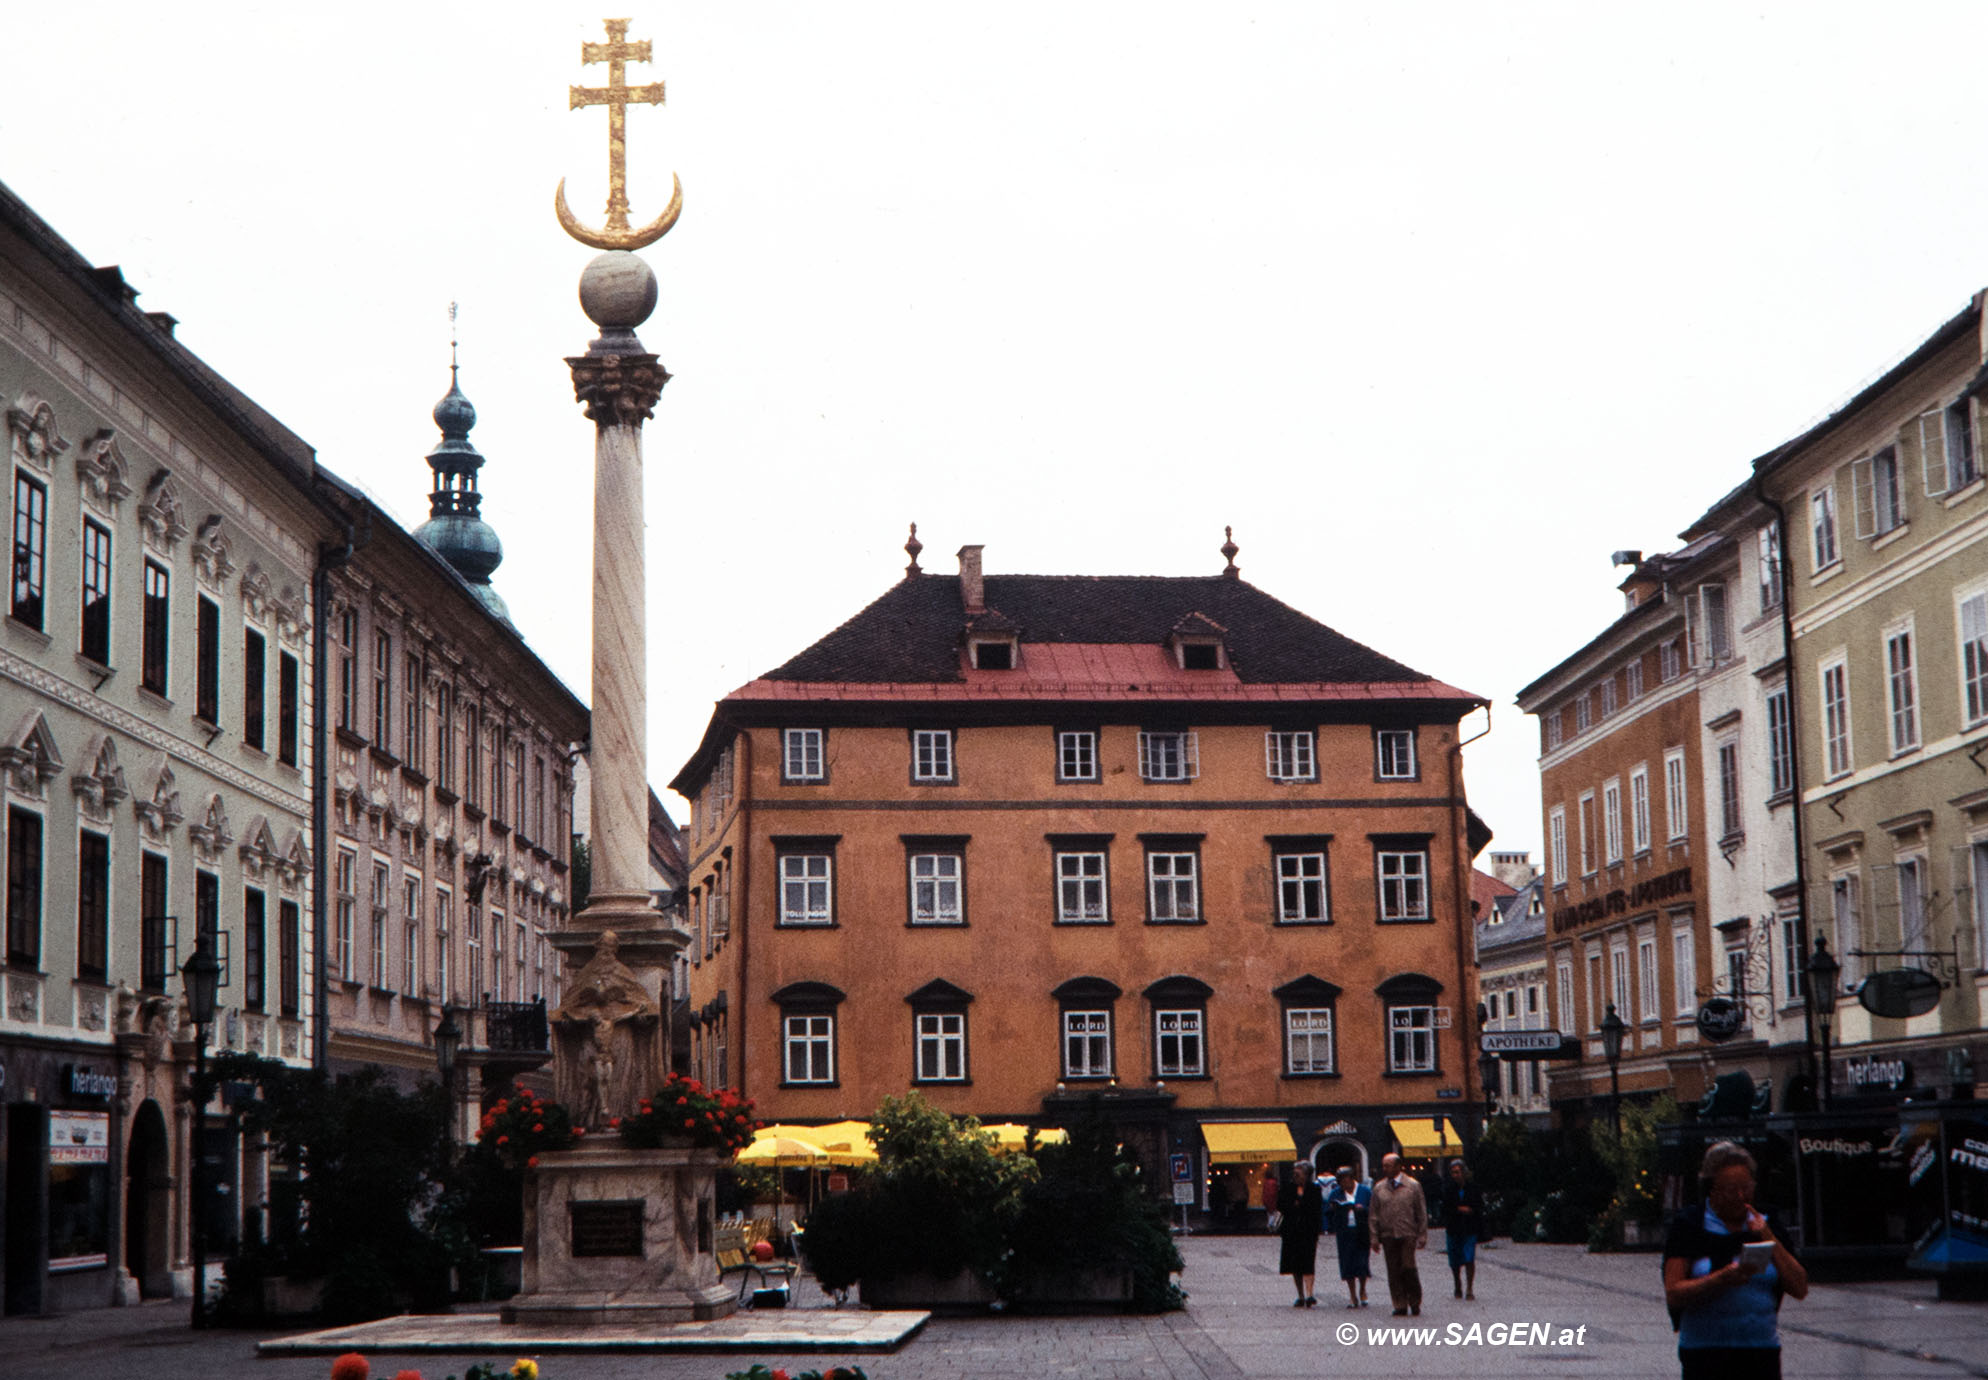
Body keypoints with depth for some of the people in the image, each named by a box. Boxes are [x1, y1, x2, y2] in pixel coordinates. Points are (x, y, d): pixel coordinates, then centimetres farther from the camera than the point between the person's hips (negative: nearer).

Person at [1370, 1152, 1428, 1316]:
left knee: (1409, 1269, -7)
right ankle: (1400, 1306, 6)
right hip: (1388, 1235, 3)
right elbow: (1375, 1215, 11)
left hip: (1408, 1234, -3)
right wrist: (1375, 1238, 5)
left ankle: (1415, 1303, 10)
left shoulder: (1413, 1185, 3)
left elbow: (1422, 1213, 5)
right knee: (1394, 1272, 0)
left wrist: (1422, 1236, 0)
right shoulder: (1379, 1188, 9)